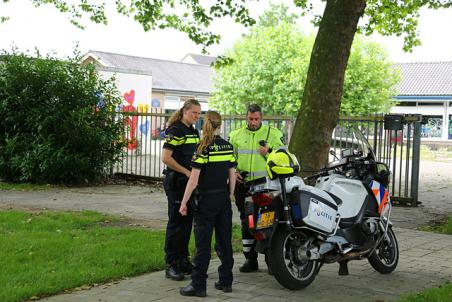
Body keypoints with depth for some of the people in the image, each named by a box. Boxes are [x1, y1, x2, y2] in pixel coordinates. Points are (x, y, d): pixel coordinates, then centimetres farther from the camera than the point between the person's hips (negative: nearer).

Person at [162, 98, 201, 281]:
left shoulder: (194, 132, 15)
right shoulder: (175, 131, -11)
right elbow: (166, 158, -19)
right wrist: (187, 172, -18)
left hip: (191, 182, 8)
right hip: (176, 182, -8)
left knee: (187, 222, 12)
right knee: (176, 223, -4)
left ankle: (183, 261, 22)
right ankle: (171, 265, 3)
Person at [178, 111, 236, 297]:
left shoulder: (203, 148, -12)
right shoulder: (228, 147, 4)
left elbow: (194, 179, -14)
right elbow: (232, 176, 8)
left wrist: (184, 202, -8)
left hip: (207, 200, -5)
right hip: (224, 199, 5)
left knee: (203, 244, -1)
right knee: (224, 241, 12)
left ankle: (198, 285, 2)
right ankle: (226, 281, 19)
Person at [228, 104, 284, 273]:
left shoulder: (272, 134, 5)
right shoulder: (236, 135, 12)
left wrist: (268, 154, -13)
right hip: (243, 185, 3)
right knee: (246, 222, 7)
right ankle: (250, 259, 16)